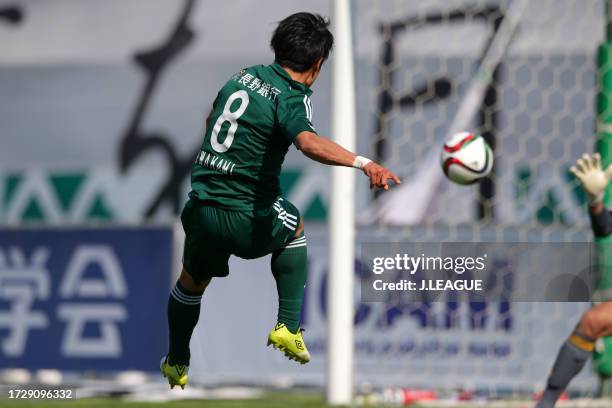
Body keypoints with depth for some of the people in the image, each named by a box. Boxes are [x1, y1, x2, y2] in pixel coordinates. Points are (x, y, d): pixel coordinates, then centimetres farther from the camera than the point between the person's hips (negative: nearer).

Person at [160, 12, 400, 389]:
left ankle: (177, 364, 49)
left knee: (192, 281, 31)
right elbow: (309, 142, -37)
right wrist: (363, 163, -50)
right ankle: (288, 327, 21)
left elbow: (211, 119, 30)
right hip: (246, 219, -5)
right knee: (294, 227, 29)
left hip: (201, 209, 5)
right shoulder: (292, 98, -13)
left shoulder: (243, 76, 9)